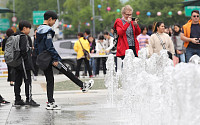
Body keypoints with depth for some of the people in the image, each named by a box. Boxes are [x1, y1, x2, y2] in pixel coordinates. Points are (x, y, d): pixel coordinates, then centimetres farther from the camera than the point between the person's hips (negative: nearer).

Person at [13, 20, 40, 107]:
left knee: (18, 81, 9)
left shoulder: (16, 36, 15)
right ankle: (29, 99, -7)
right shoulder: (24, 37, -13)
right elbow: (23, 49, -23)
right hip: (24, 63, -9)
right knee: (27, 81, -6)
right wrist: (26, 58, -15)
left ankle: (17, 99, 11)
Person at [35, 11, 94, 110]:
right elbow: (49, 46, -21)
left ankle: (50, 103, 4)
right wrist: (55, 59, -19)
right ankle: (83, 86, 16)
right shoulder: (48, 30, -15)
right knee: (67, 72, 4)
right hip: (49, 58, -8)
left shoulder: (39, 30, 13)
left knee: (49, 80, 8)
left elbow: (36, 46, 17)